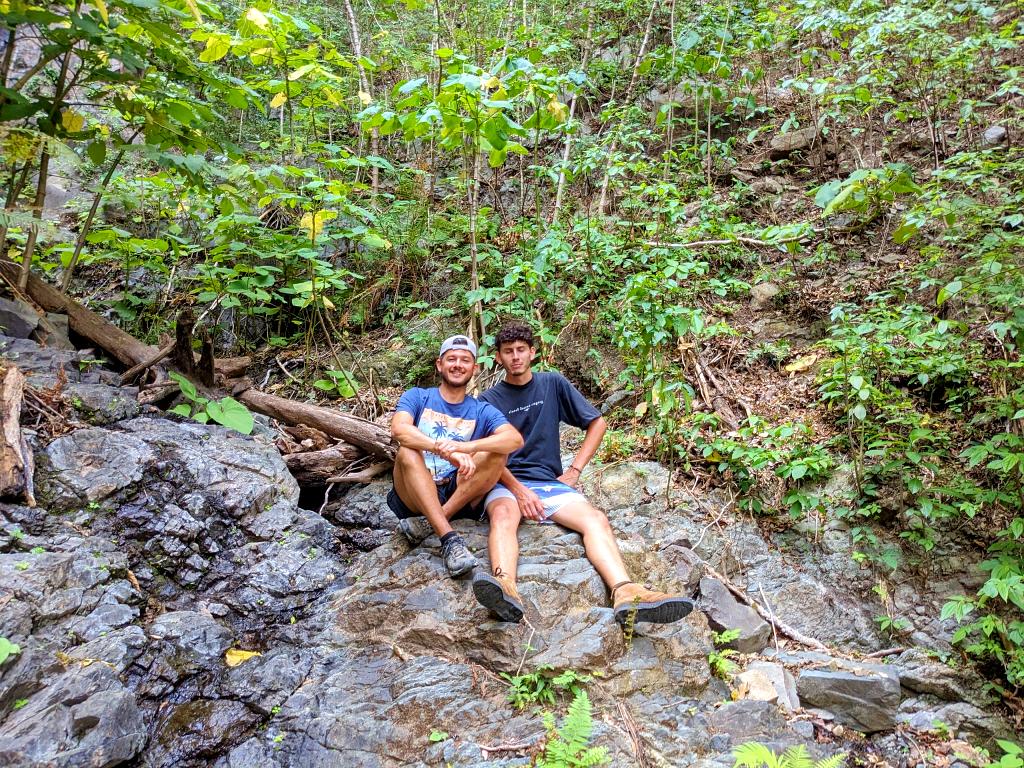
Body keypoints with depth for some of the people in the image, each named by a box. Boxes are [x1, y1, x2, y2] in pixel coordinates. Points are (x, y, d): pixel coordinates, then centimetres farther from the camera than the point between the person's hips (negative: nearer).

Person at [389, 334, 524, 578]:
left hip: (460, 497, 1)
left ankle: (429, 523, -24)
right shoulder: (416, 397, 4)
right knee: (407, 452, -29)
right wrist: (447, 450, -36)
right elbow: (398, 429, -19)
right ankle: (449, 538, -39)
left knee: (497, 452, -19)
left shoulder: (482, 411, 6)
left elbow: (515, 439, -15)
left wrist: (467, 447, -34)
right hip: (414, 496, -1)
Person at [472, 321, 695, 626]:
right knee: (503, 514, -37)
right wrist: (519, 490, -16)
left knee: (596, 519, -28)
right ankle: (505, 588, -62)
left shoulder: (553, 384, 13)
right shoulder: (489, 399, 9)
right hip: (505, 483, -1)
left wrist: (574, 471, 3)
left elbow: (597, 424, 12)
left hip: (550, 481, 2)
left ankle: (626, 593, -50)